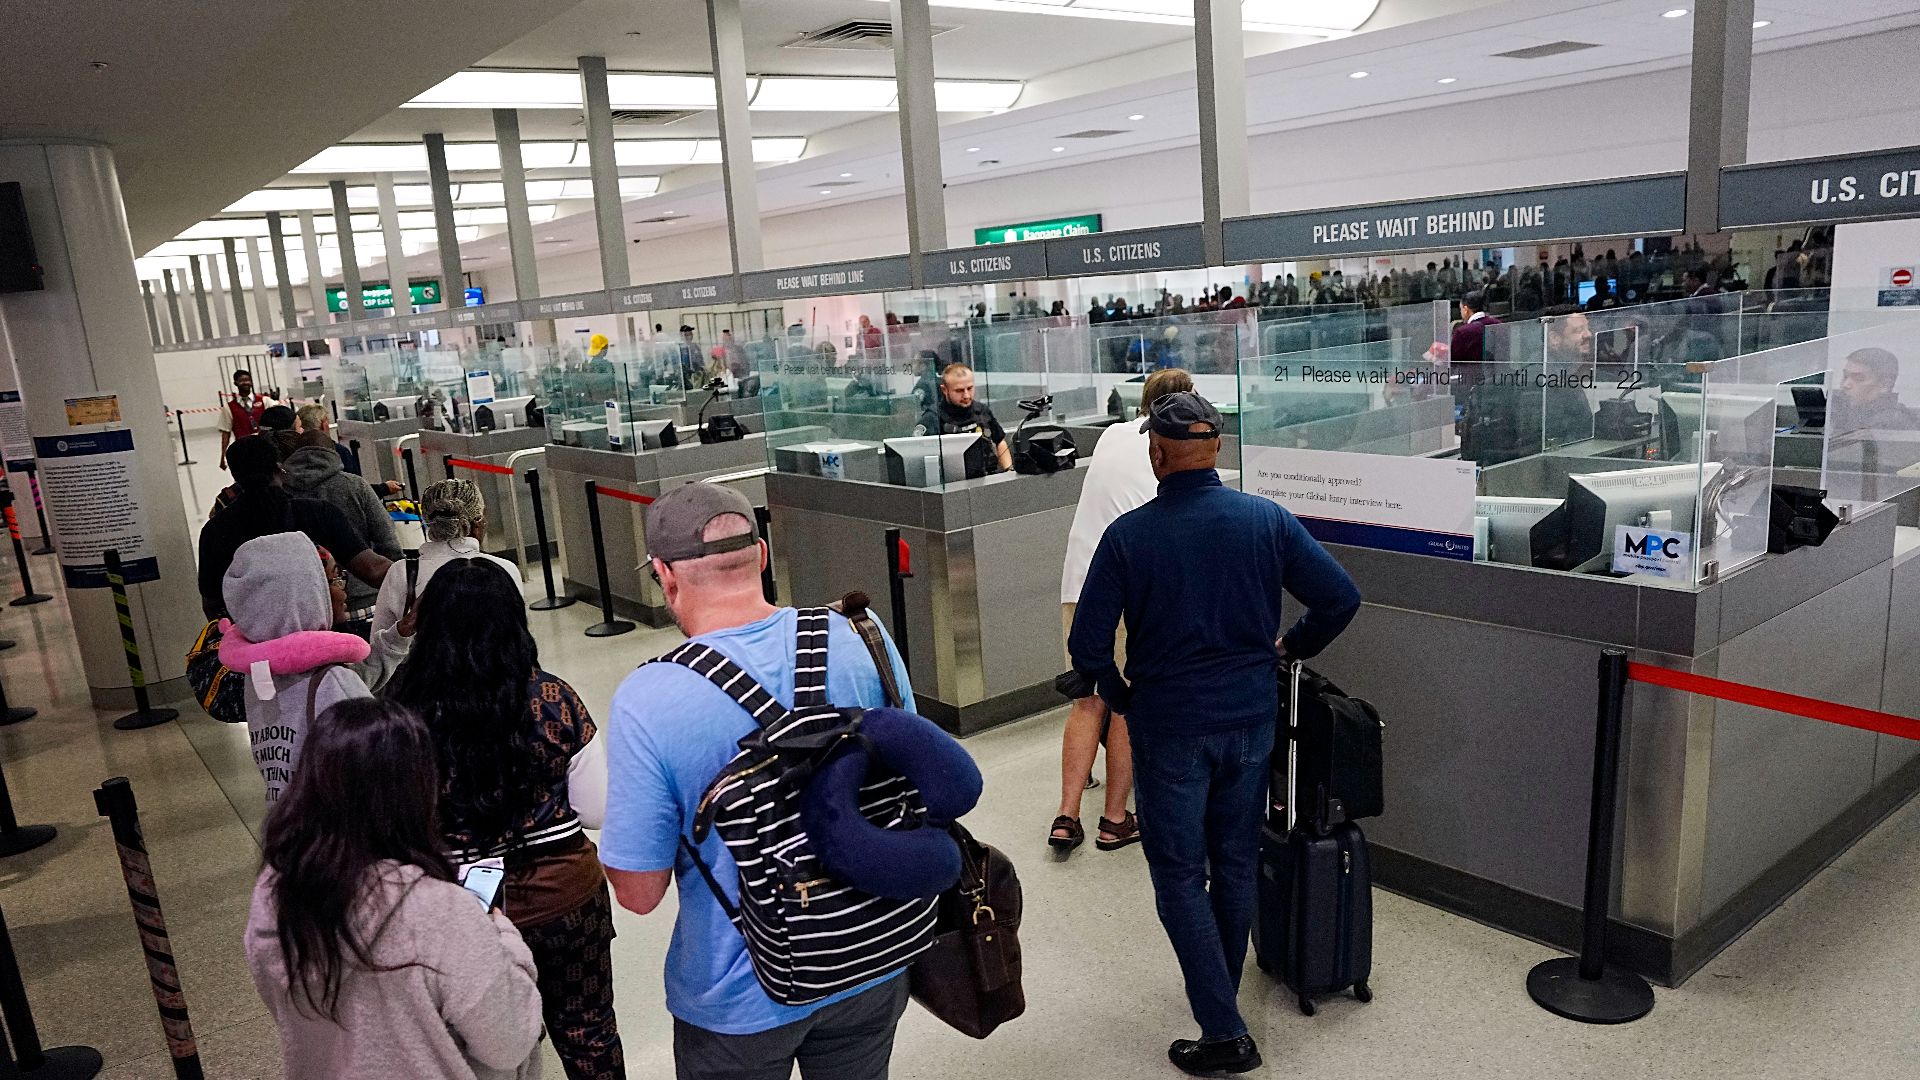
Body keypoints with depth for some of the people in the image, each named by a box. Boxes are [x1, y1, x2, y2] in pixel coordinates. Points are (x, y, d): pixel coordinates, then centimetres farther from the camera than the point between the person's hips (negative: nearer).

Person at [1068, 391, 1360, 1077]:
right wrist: (1293, 647, 12)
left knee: (1181, 878, 8)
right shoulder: (1267, 519, -6)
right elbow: (1341, 598, -6)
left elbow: (1087, 644, -14)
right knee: (1236, 863, 20)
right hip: (1251, 717, 4)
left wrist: (1119, 696, 5)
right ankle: (1222, 991, 38)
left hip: (1168, 727, -3)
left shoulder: (1128, 535, -14)